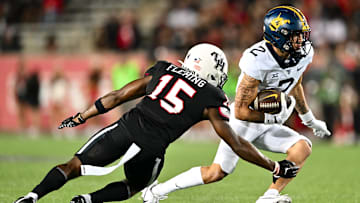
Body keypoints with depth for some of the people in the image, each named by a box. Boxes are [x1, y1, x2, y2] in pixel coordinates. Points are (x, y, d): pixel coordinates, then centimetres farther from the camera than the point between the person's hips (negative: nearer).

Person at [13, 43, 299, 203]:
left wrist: (82, 116, 31)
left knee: (72, 167, 12)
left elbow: (118, 96, 22)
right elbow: (237, 145, 13)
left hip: (126, 127, 2)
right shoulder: (212, 100, 10)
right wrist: (274, 167, 23)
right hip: (151, 147, -2)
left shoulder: (163, 71, 20)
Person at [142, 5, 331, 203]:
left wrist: (310, 120, 25)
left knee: (303, 148, -17)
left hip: (267, 127, 7)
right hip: (245, 122, -7)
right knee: (217, 172, -11)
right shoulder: (258, 62, -29)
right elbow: (241, 111, -25)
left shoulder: (303, 54, -7)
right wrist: (274, 118, -23)